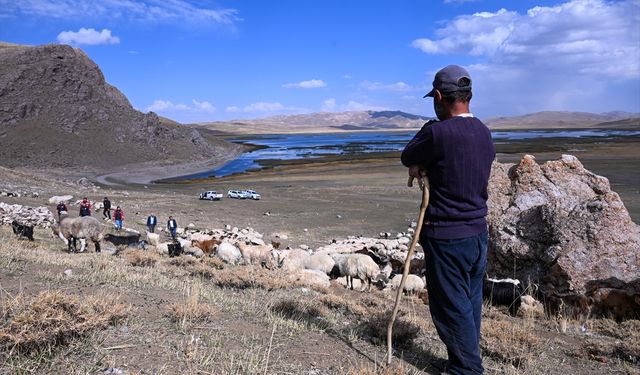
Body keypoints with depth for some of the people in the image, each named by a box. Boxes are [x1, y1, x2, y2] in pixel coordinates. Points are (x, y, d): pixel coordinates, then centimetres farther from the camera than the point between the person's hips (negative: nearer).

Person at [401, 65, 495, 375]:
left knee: (452, 308, 4)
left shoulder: (437, 132, -19)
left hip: (447, 236, -8)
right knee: (471, 303, 18)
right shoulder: (483, 132, 5)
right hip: (478, 232, 8)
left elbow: (407, 158, -4)